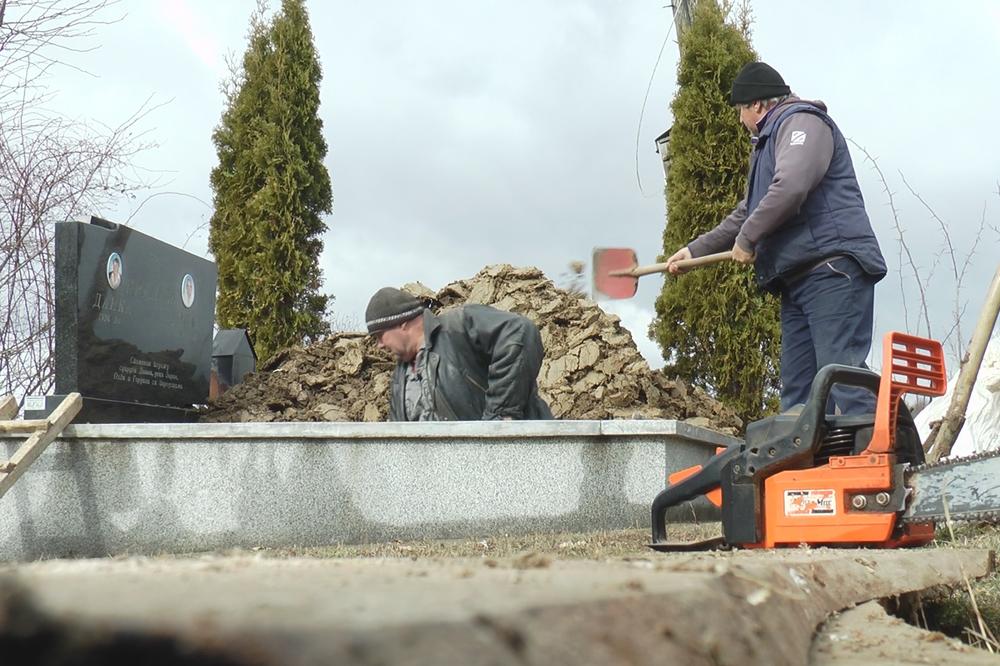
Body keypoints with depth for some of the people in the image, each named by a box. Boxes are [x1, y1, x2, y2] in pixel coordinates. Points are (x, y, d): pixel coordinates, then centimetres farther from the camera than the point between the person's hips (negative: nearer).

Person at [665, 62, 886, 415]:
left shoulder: (802, 121, -1)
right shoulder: (768, 142, 31)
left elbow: (790, 187, -19)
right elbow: (746, 213, 38)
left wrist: (747, 239, -9)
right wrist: (696, 249, 36)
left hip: (832, 268, -10)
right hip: (797, 278, 10)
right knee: (797, 389, 2)